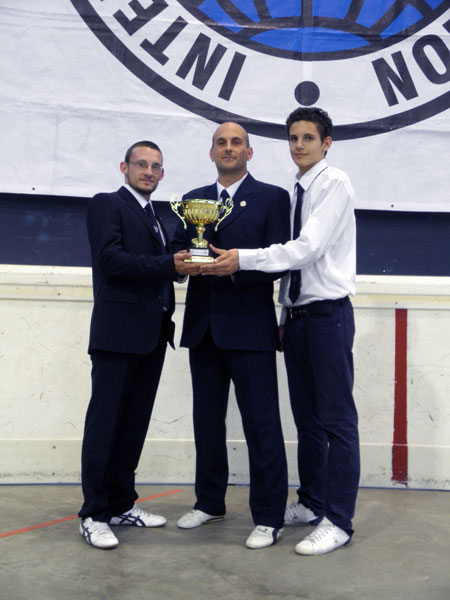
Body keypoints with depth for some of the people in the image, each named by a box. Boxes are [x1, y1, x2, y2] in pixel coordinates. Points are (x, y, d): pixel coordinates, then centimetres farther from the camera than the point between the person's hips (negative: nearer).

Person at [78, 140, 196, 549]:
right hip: (119, 330, -8)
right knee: (105, 423, -2)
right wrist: (169, 265, -19)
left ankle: (122, 504, 22)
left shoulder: (155, 217, 22)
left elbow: (160, 266, 15)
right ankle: (94, 515, 5)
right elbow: (111, 260, -15)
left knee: (135, 423, 11)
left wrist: (185, 263, -5)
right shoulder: (107, 205, -1)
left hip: (152, 333, 8)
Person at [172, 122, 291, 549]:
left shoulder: (272, 198, 2)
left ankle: (269, 518, 8)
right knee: (207, 419, 14)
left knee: (261, 423, -3)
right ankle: (209, 502, 29)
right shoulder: (192, 200, 16)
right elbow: (178, 250, 11)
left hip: (248, 326, -5)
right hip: (203, 326, 5)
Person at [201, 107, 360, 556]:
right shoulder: (295, 191, 15)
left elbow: (308, 248, -20)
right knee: (306, 416, 14)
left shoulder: (334, 183, -8)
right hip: (297, 315, 8)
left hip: (328, 314, -8)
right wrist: (285, 317, 14)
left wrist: (243, 258, -23)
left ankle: (337, 522, 5)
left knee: (337, 418, -3)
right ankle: (311, 503, 27)